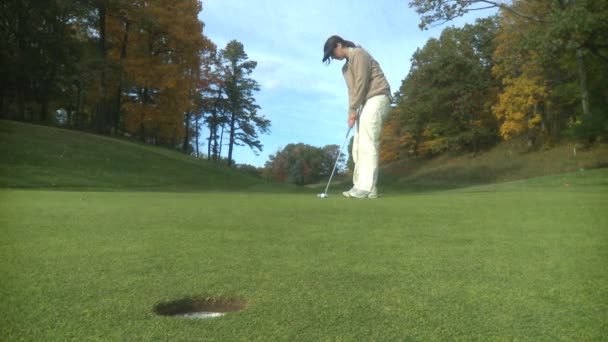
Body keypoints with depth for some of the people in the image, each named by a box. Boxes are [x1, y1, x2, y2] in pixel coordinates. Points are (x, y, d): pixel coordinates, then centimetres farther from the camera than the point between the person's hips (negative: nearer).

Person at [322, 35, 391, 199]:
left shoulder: (358, 54, -6)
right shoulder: (346, 66, 22)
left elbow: (361, 83, -15)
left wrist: (353, 109, -12)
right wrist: (352, 111, 2)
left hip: (376, 98, -10)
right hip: (367, 102, 10)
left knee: (367, 144, -16)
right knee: (359, 146, 4)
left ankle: (367, 187, -17)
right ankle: (363, 186, 2)